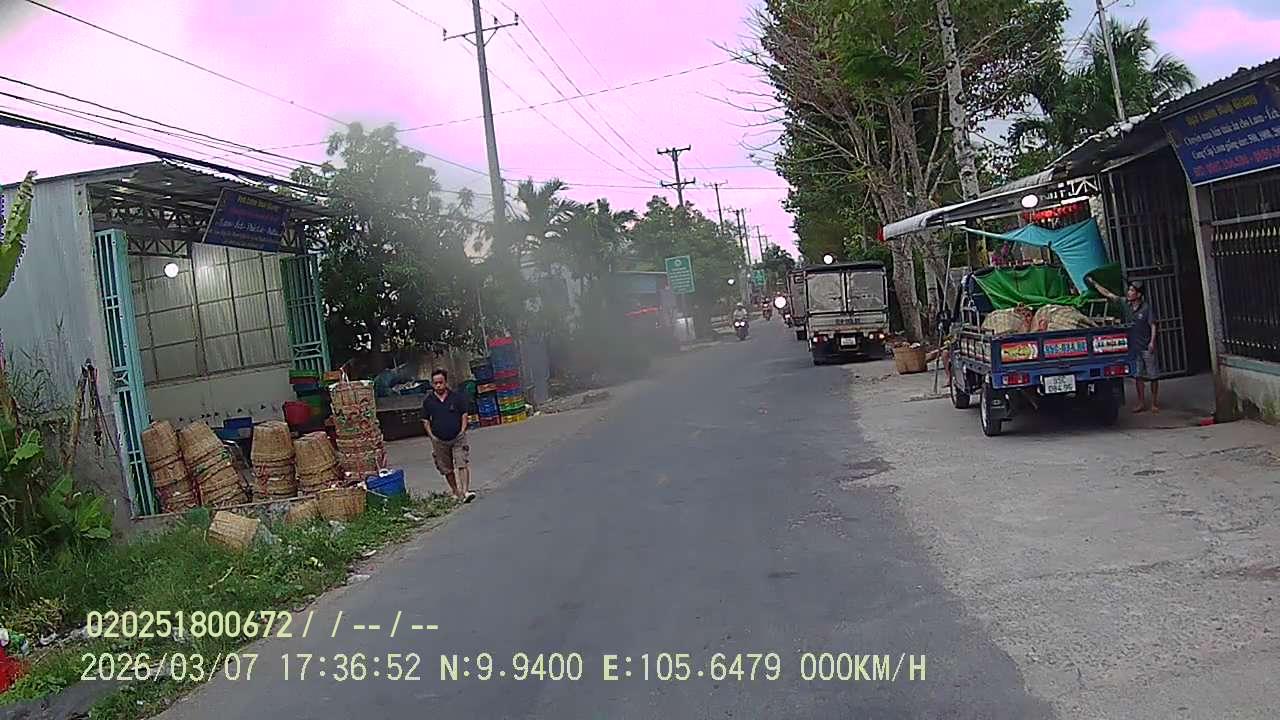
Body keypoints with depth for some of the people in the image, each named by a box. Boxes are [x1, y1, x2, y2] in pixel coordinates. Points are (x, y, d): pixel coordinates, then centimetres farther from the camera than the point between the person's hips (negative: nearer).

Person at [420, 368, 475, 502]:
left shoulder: (457, 396, 0)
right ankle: (456, 493, 22)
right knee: (447, 470, 8)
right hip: (439, 441, 2)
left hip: (458, 438, -2)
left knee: (463, 464, -15)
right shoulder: (428, 401, 2)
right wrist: (432, 436, 0)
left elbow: (464, 415, 6)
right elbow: (425, 421, 9)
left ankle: (466, 491, -19)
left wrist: (462, 431, -4)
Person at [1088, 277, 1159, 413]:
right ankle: (1141, 403, 14)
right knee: (1137, 376, 8)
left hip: (1146, 347, -5)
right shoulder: (1126, 304, 4)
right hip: (1133, 347, 5)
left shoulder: (1146, 307, -9)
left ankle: (1155, 403, 10)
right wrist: (1094, 283, 6)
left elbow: (1153, 325, -8)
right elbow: (1107, 294, 7)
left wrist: (1152, 342, -15)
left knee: (1152, 376, 3)